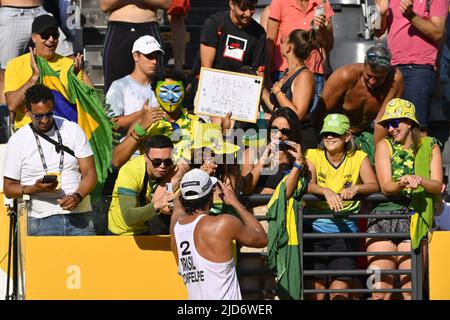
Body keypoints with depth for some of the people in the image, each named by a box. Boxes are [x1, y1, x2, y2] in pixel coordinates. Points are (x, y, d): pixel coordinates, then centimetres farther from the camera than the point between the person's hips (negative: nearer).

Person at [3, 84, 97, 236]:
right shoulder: (17, 141, 6)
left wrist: (77, 196, -13)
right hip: (41, 221, -1)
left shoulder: (73, 130, 9)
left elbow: (90, 174, 7)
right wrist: (35, 189, -12)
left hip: (79, 217, 1)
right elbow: (9, 189, 7)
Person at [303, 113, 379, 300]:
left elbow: (373, 185, -8)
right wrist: (326, 191, -32)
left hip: (345, 230, 0)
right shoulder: (313, 155, 4)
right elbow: (308, 184, -12)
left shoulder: (358, 158, 5)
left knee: (341, 290, -8)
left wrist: (355, 188, -28)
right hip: (315, 227, 0)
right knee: (316, 288, -4)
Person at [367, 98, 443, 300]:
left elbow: (438, 186, 1)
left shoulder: (429, 146, 10)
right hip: (384, 217, 0)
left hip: (415, 220, 0)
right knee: (380, 291, -10)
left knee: (411, 290, -11)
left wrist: (420, 180, -20)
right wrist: (402, 183, -24)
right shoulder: (385, 146, 9)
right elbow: (386, 187, -2)